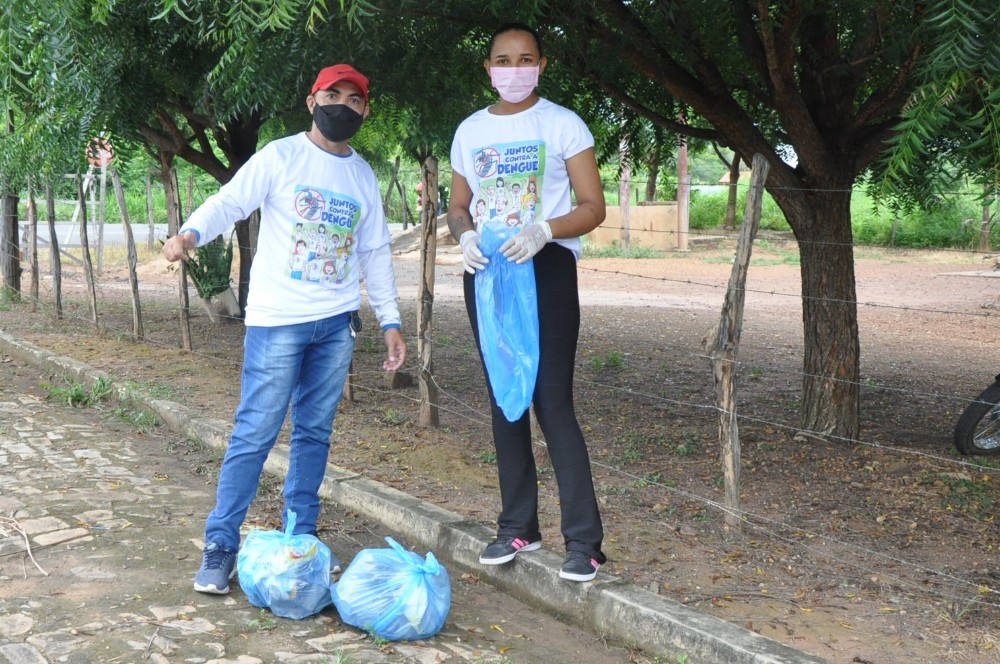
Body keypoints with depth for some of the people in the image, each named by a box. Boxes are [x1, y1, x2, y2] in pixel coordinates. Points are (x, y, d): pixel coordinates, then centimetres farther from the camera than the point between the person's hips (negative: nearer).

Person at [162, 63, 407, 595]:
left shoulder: (364, 176, 14)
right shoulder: (281, 156, -1)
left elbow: (375, 253, 18)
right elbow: (228, 202, -8)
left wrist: (390, 321, 13)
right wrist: (190, 233, -29)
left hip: (337, 322, 5)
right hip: (277, 318, -5)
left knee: (315, 432, 9)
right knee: (255, 432, -5)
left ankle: (300, 539, 20)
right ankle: (220, 546, 5)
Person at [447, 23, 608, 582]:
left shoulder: (563, 125, -3)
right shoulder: (470, 131, 11)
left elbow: (594, 208, -6)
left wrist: (543, 231, -24)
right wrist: (466, 236, -8)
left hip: (546, 269, -5)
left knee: (553, 401, -11)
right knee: (504, 400, 9)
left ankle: (584, 541, -4)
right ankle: (519, 526, 21)